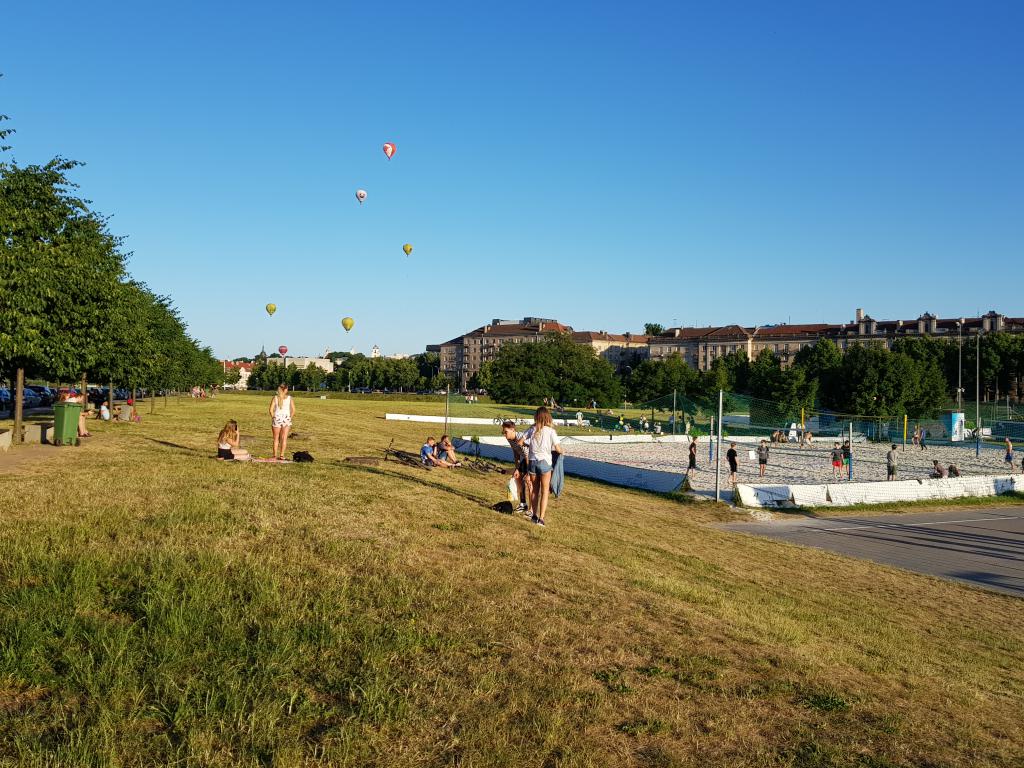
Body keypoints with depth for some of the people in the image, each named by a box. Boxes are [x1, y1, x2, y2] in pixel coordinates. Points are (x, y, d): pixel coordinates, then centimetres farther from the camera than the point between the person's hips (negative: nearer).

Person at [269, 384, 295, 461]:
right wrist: (290, 418, 7)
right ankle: (282, 455, 1)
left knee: (276, 438, 12)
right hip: (286, 418, 0)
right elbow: (293, 410, -4)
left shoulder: (275, 398, 0)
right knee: (284, 438, 5)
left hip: (277, 418, 0)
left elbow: (271, 410, -6)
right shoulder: (289, 398, 0)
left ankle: (275, 456, 14)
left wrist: (273, 418, 5)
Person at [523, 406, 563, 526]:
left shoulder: (531, 430, 1)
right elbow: (558, 450, -10)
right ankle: (541, 518, 0)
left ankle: (534, 515, 25)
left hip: (532, 461, 3)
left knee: (535, 490, 18)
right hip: (545, 462, -3)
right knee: (544, 491, 5)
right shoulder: (550, 431, -8)